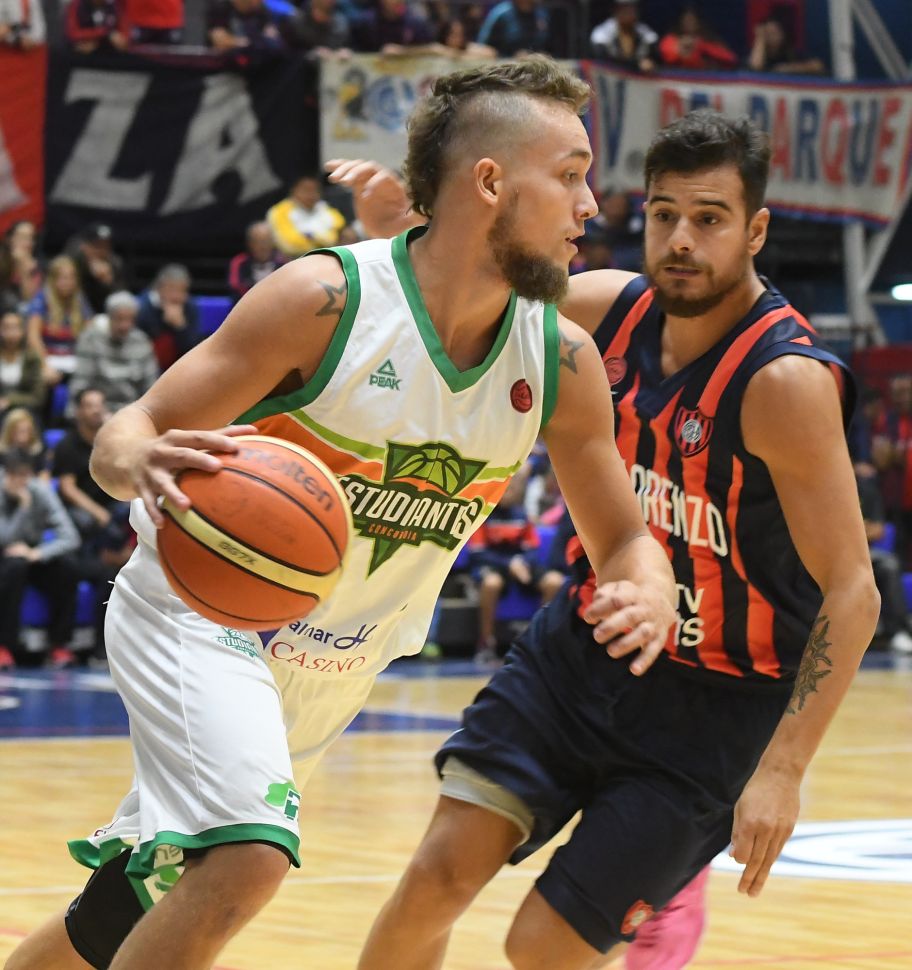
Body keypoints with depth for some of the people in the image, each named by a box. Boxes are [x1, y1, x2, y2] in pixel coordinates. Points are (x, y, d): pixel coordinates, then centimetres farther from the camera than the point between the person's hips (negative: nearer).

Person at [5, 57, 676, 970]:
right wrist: (143, 467, -45)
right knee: (248, 856, -28)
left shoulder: (563, 363, -9)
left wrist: (647, 596, -21)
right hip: (199, 609, -6)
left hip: (333, 665, 6)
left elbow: (622, 535, 4)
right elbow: (125, 437, -19)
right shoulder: (327, 299, -23)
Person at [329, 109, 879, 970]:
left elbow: (850, 593, -23)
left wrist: (783, 770, -29)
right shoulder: (612, 309, -5)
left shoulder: (785, 381, -24)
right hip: (583, 646, 5)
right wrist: (393, 225, -12)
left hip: (709, 705, -5)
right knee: (441, 874, -7)